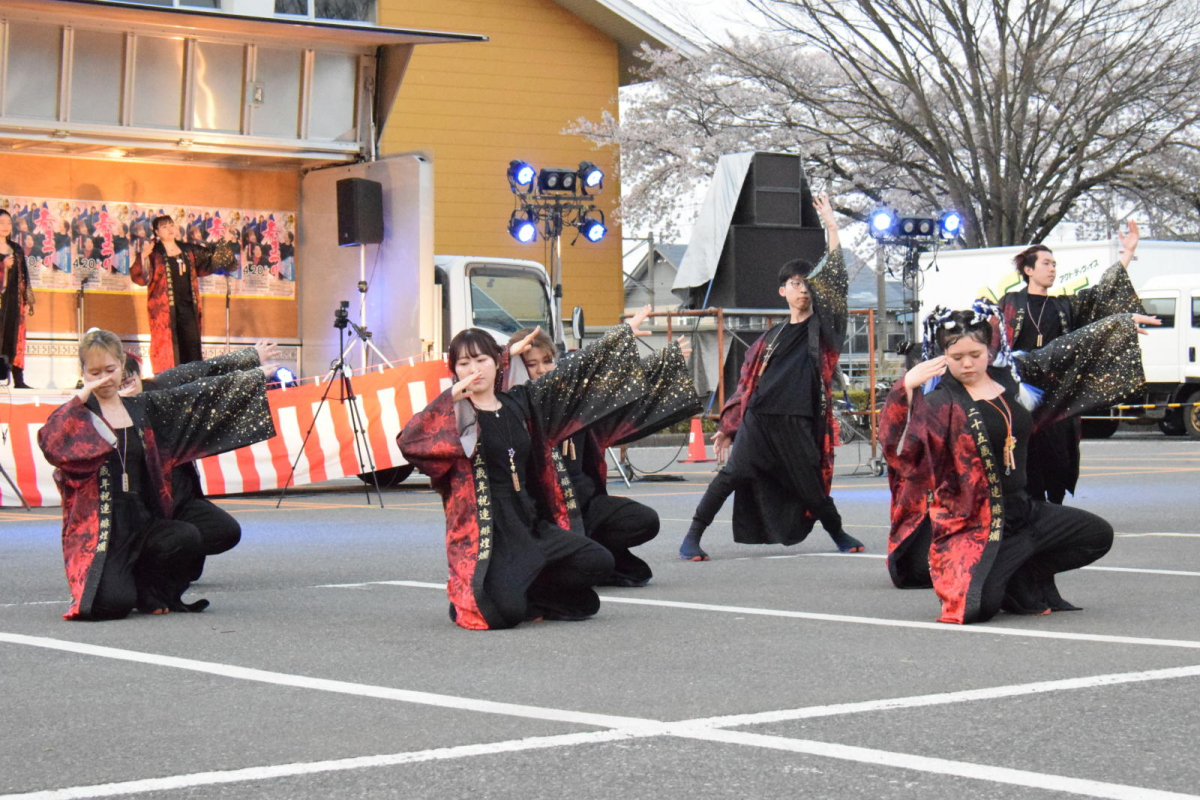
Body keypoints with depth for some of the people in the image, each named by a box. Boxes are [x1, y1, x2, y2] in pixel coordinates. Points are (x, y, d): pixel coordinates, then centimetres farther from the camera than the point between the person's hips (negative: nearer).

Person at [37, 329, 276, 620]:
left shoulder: (142, 408, 12)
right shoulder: (76, 414, 0)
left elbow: (200, 394, 14)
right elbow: (49, 444, -22)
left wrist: (256, 374, 13)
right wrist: (81, 398, -17)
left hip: (142, 521, 4)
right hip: (98, 528, -4)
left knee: (187, 538, -26)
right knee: (114, 603, -25)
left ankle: (146, 591, 2)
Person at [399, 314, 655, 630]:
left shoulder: (519, 403, 10)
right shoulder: (454, 414, -5)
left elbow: (574, 371, 18)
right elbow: (408, 441, -23)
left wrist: (626, 330, 24)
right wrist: (450, 399, -28)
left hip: (529, 521, 6)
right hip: (486, 533, -6)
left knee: (599, 562, -8)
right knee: (505, 612, -25)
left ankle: (525, 593, 8)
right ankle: (466, 601, 11)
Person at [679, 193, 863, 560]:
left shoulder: (822, 327, 10)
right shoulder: (770, 339, 18)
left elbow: (834, 280, 1)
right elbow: (747, 383, 20)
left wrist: (831, 226, -2)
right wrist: (728, 427, 15)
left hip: (799, 423, -1)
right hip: (759, 418, 1)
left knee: (812, 488, 3)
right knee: (734, 473, -14)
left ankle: (840, 536, 29)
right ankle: (692, 538, -12)